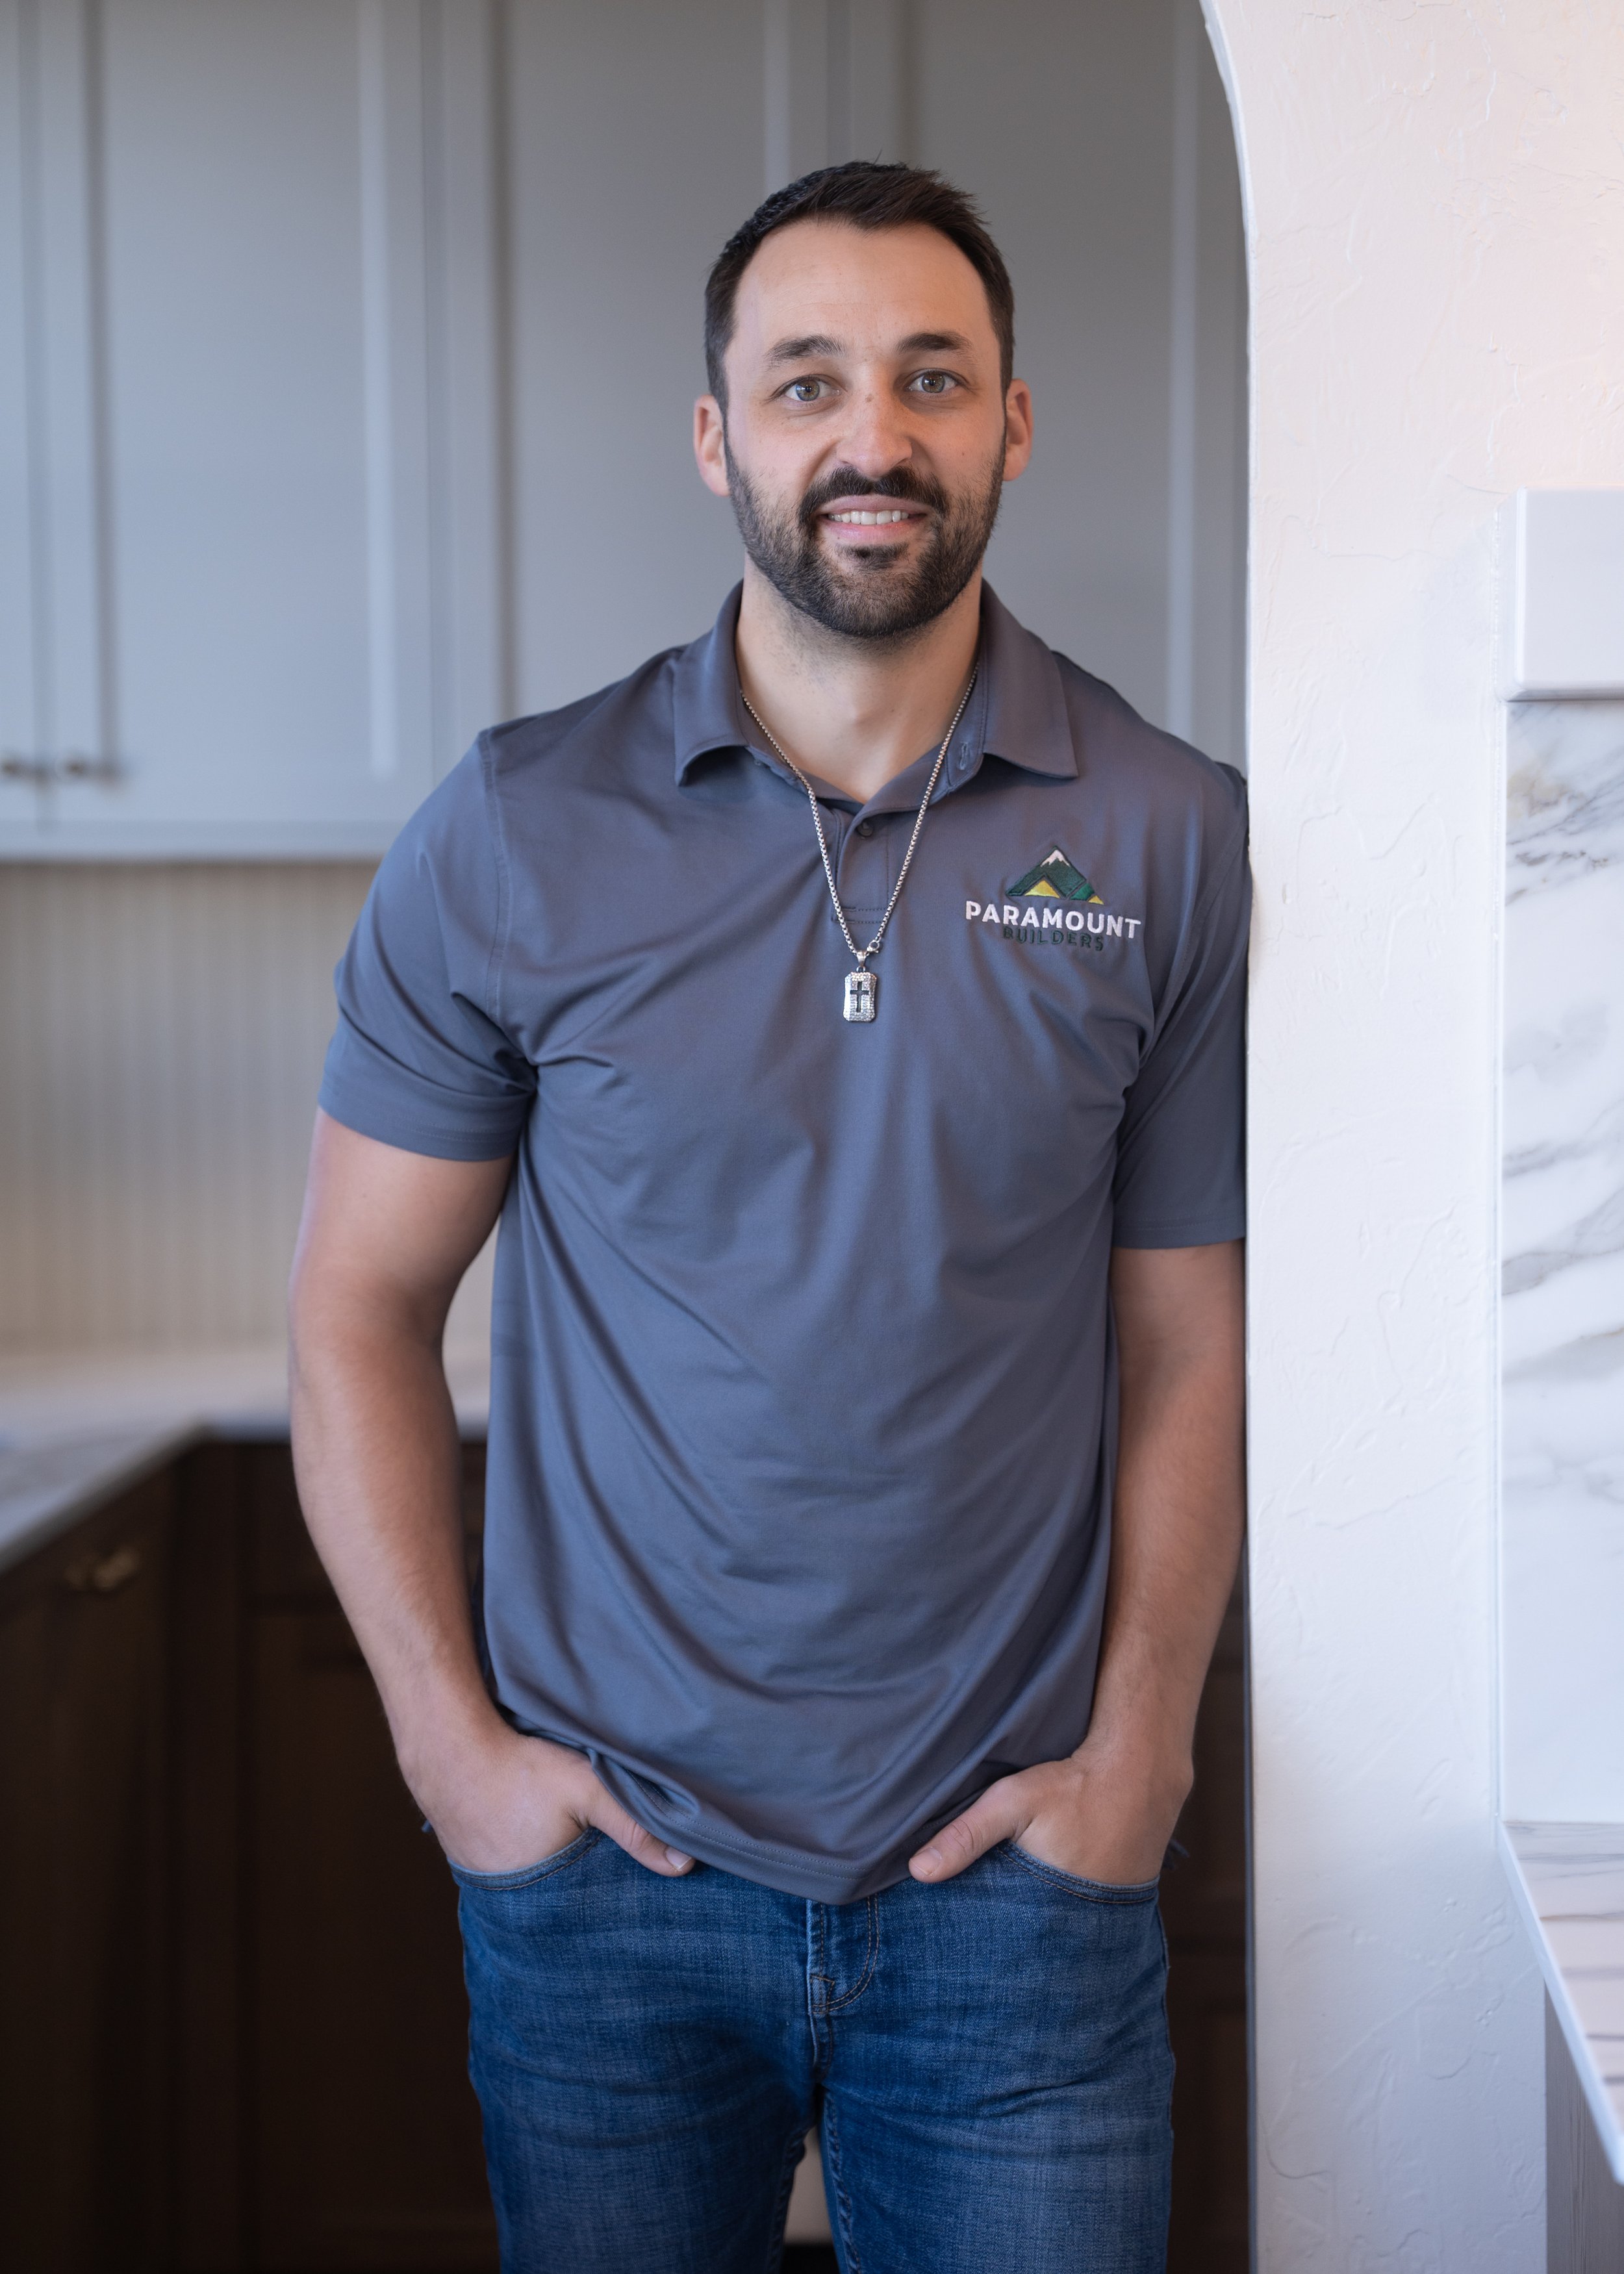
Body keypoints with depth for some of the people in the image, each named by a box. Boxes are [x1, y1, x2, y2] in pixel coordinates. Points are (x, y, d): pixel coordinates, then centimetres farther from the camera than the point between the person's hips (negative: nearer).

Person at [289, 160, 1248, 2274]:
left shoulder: (1171, 843, -2)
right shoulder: (517, 834, -4)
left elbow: (1187, 1345, 1)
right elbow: (361, 1310, 0)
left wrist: (1136, 1750, -4)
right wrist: (451, 1739, -4)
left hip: (1011, 1872, 0)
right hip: (606, 1862, 0)